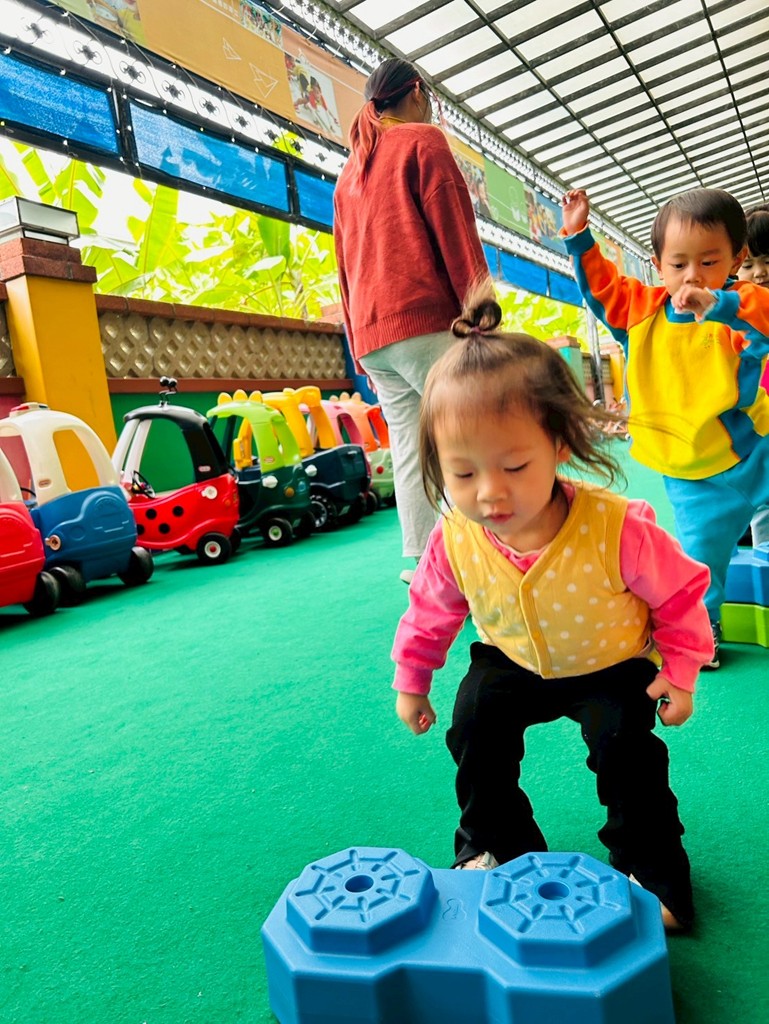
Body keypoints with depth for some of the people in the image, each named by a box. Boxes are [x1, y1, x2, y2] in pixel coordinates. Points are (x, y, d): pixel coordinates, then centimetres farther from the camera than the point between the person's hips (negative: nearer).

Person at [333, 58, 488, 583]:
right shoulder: (424, 140, 5)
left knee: (410, 448, 4)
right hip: (425, 321, -7)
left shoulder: (349, 173, 27)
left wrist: (361, 349, 22)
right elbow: (457, 235, -5)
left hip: (372, 333, 7)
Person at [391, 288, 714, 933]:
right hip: (513, 664, 3)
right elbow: (431, 610, -4)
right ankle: (495, 844, 17)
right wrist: (410, 680, 5)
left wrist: (680, 673, -11)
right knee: (475, 723, -10)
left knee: (624, 742, -19)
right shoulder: (454, 541, -25)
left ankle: (652, 868, 10)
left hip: (611, 667, -2)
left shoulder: (618, 530, -34)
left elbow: (679, 594, -14)